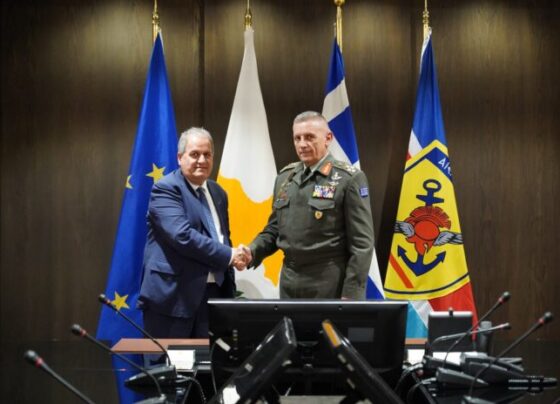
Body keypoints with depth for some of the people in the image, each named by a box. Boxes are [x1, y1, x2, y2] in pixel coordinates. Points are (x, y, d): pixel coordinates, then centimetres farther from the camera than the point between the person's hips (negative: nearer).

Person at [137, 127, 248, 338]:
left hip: (213, 293, 7)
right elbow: (183, 236, -21)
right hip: (173, 296, -7)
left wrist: (229, 289, 17)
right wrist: (228, 255, -15)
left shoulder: (217, 193, 17)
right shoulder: (166, 189, -8)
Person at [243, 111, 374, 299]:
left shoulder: (349, 179, -7)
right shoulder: (285, 177, 11)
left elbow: (361, 243, -10)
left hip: (330, 286, -5)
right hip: (290, 283, 6)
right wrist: (253, 252, -2)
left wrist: (351, 294, -14)